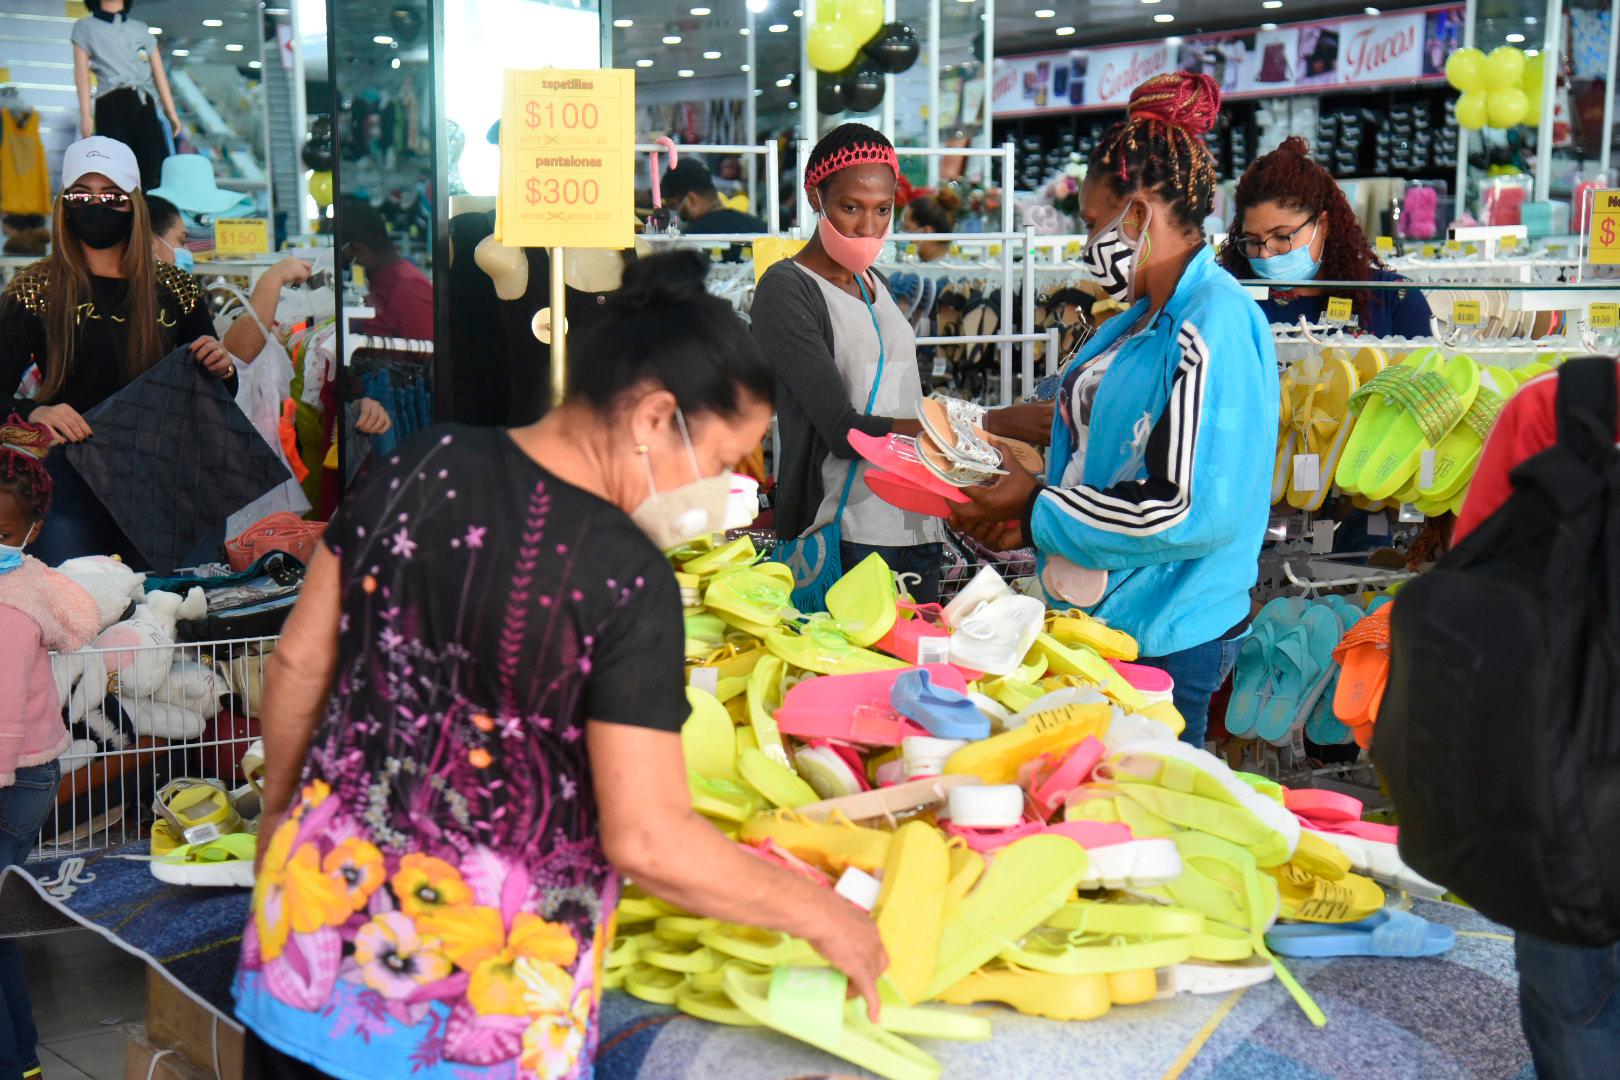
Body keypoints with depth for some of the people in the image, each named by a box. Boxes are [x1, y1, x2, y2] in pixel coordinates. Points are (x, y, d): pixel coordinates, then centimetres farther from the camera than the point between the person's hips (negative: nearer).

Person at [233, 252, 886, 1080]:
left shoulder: (415, 472, -4)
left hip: (312, 938, 5)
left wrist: (281, 810, 21)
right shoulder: (626, 581, -21)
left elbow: (300, 661, 5)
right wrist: (820, 914, -10)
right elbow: (647, 840, -23)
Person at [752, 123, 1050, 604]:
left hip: (916, 525, 8)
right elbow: (844, 431, -17)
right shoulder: (787, 288, -9)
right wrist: (991, 424, -18)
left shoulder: (871, 282, 16)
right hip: (844, 540, -7)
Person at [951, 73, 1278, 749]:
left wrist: (1038, 510, -15)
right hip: (1107, 624, 9)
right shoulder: (1143, 319, 13)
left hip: (1167, 642, -9)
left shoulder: (1214, 325, -18)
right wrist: (1028, 522, 3)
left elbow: (1190, 512, -24)